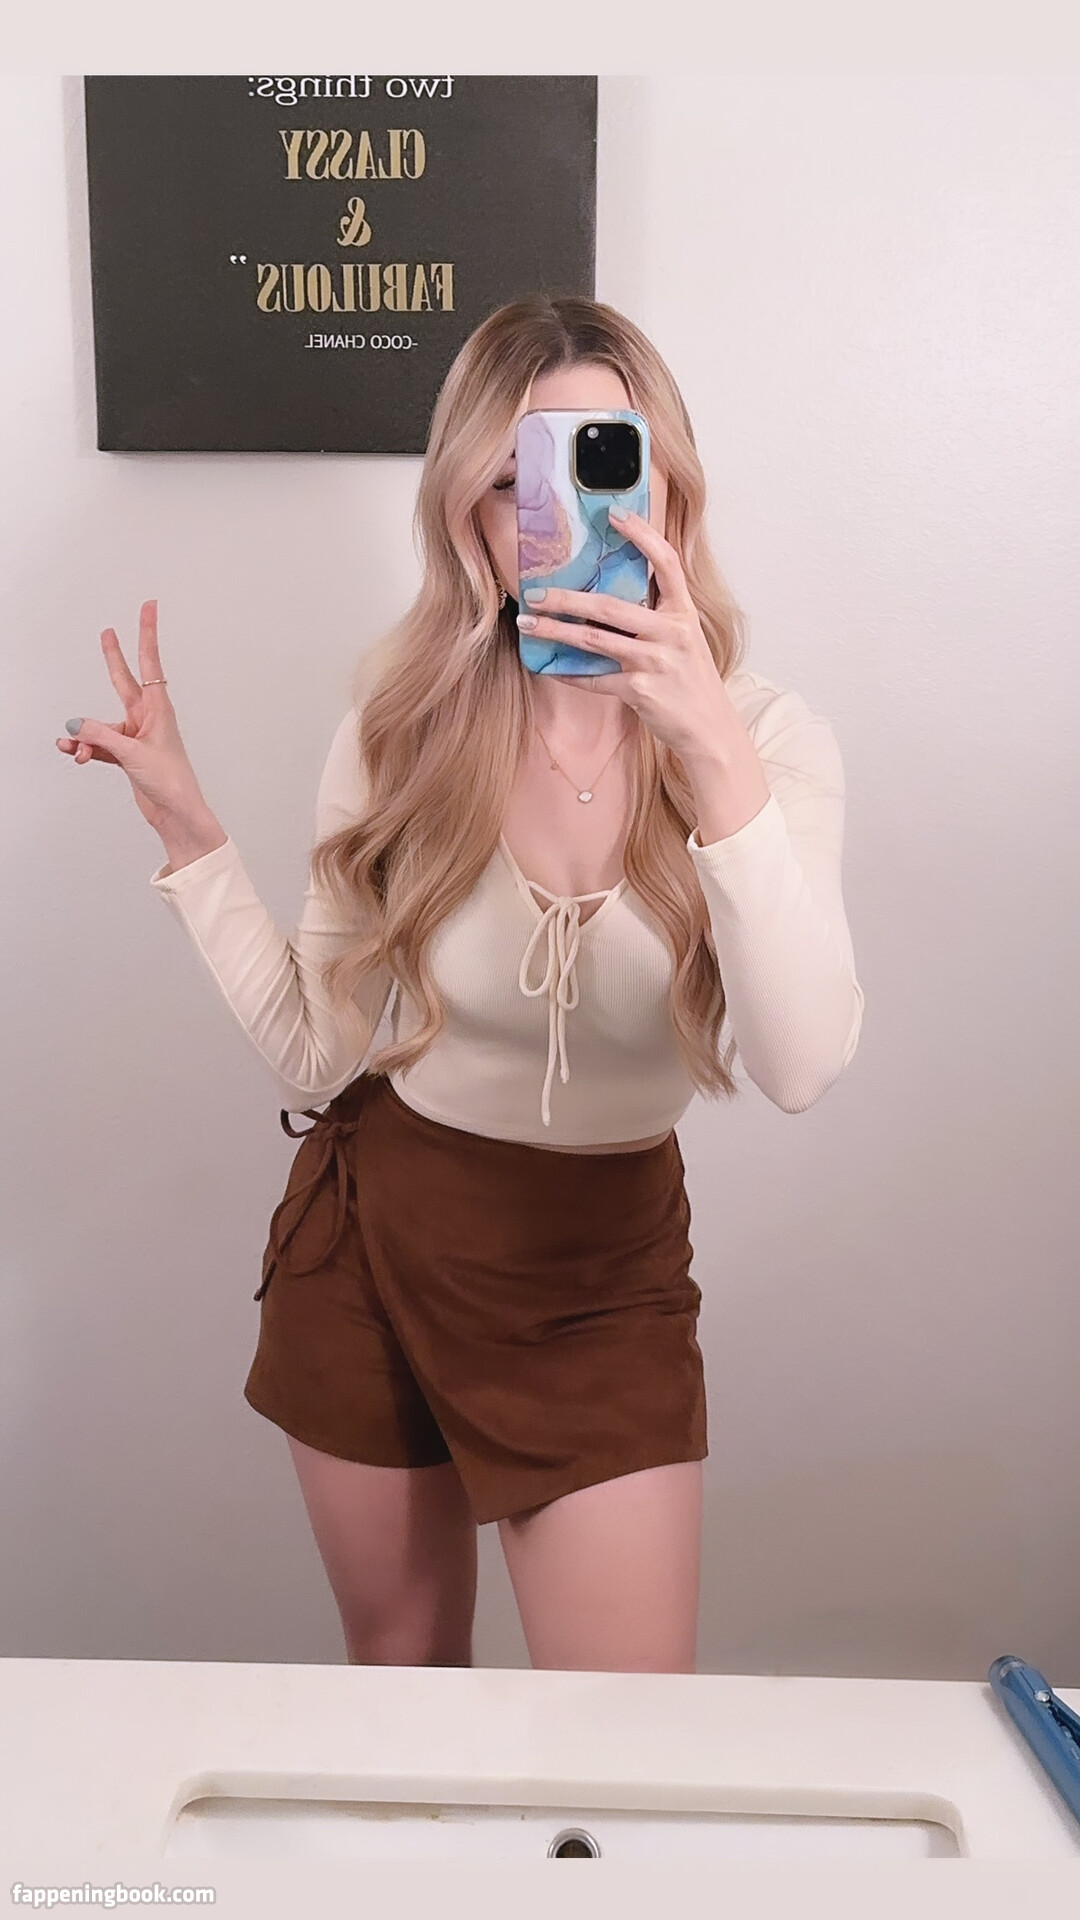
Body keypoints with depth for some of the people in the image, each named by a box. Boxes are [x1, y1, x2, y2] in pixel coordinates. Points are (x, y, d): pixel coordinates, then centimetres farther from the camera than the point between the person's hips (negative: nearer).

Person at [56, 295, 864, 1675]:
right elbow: (318, 1051, -9)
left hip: (607, 1276, -1)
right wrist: (188, 833, -15)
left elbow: (802, 1069, -30)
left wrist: (714, 756, -38)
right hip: (373, 1242, 1)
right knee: (397, 1671, 24)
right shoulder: (403, 730, -12)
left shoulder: (768, 743, -14)